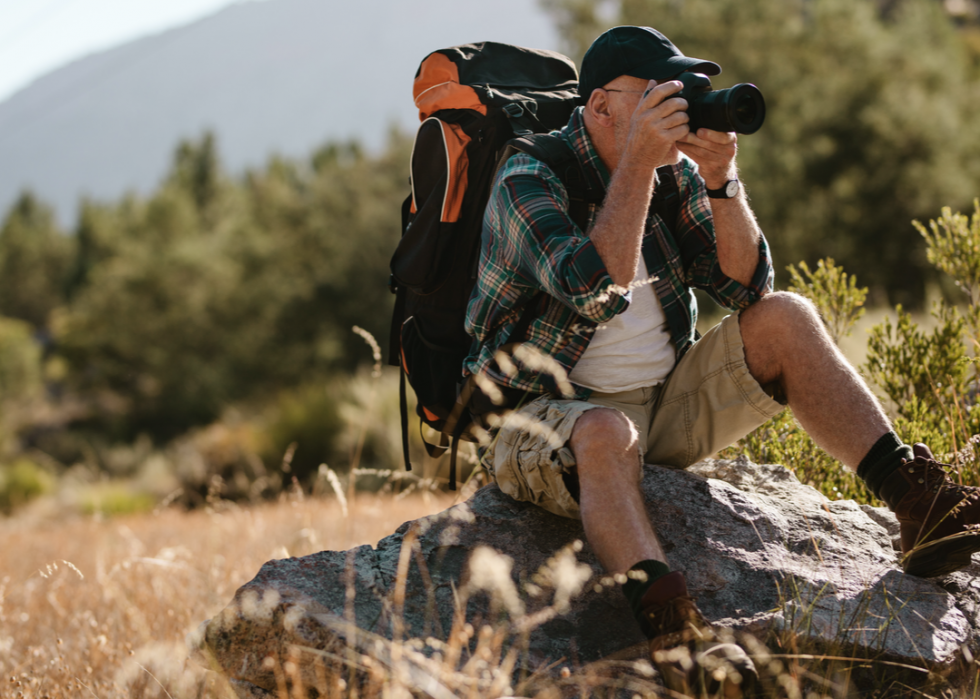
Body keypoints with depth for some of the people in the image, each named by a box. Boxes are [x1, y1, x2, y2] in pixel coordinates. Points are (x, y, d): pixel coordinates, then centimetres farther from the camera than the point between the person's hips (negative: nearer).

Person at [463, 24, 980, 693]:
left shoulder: (675, 172, 6)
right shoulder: (529, 181, -14)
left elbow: (747, 286, -2)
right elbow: (595, 290, -31)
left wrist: (720, 180, -15)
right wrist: (638, 163, -30)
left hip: (666, 403, 7)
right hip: (548, 415, -6)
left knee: (785, 319, -7)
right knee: (606, 436, -40)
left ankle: (918, 502, -14)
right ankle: (674, 632, -57)